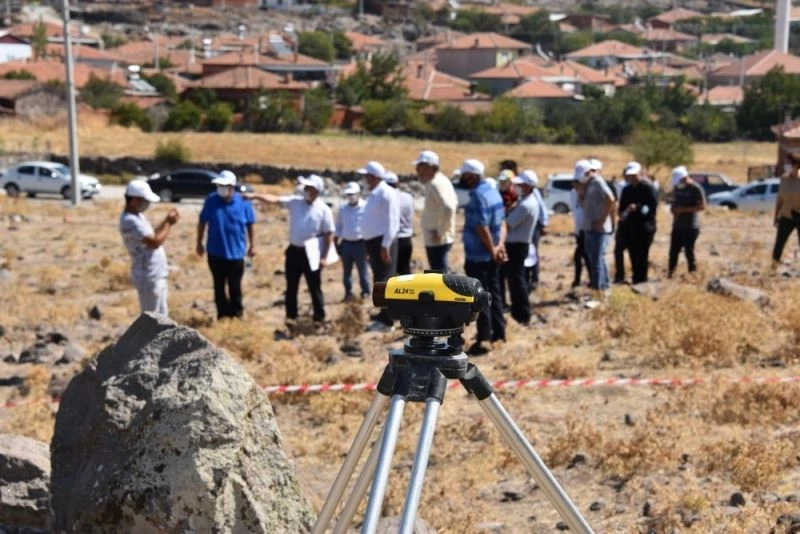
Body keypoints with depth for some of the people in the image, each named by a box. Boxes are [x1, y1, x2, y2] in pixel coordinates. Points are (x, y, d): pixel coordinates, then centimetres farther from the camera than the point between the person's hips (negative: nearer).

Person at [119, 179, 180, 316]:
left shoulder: (137, 216, 10)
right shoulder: (130, 221, -22)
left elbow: (152, 236, 18)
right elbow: (155, 242, -26)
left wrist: (166, 221, 6)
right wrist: (169, 224, -13)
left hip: (156, 275, 10)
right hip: (149, 277, -10)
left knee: (161, 316, 19)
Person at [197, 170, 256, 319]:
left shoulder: (243, 202, -9)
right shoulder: (211, 200, -7)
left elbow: (250, 225, 4)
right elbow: (202, 222, 4)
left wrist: (252, 246, 9)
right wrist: (199, 243, 7)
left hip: (235, 252, -1)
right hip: (215, 253, 1)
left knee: (235, 287, 8)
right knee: (219, 286, 12)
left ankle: (236, 316, 23)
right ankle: (222, 316, 24)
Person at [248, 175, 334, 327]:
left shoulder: (323, 210, -9)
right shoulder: (295, 202, 2)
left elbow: (329, 234, -7)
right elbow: (274, 199, -5)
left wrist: (324, 257, -9)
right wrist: (256, 196, -20)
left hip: (311, 254, -4)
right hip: (294, 251, 4)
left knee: (315, 289, 5)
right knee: (291, 287, 11)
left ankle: (319, 319, 17)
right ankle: (291, 317, 23)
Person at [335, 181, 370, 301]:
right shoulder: (342, 208, 5)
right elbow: (338, 227, 12)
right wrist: (336, 243, 8)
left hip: (360, 243, -4)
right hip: (346, 243, 4)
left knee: (362, 270, 3)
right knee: (346, 271, 10)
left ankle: (365, 292, 15)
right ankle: (348, 293, 19)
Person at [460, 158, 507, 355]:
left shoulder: (478, 196, -20)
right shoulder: (493, 191, 10)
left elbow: (482, 228, -24)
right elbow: (502, 222, 8)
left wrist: (492, 250, -15)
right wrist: (500, 245, -3)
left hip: (478, 256, -9)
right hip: (490, 255, 9)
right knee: (494, 293, 17)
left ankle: (483, 340, 0)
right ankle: (499, 332, 25)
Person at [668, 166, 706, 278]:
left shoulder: (696, 189, -11)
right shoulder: (676, 187, 10)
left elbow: (702, 206, -14)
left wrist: (683, 209, -18)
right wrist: (674, 210, -1)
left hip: (690, 227, -7)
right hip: (677, 226, 7)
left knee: (689, 252, -2)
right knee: (673, 251, 7)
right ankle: (670, 274, 12)